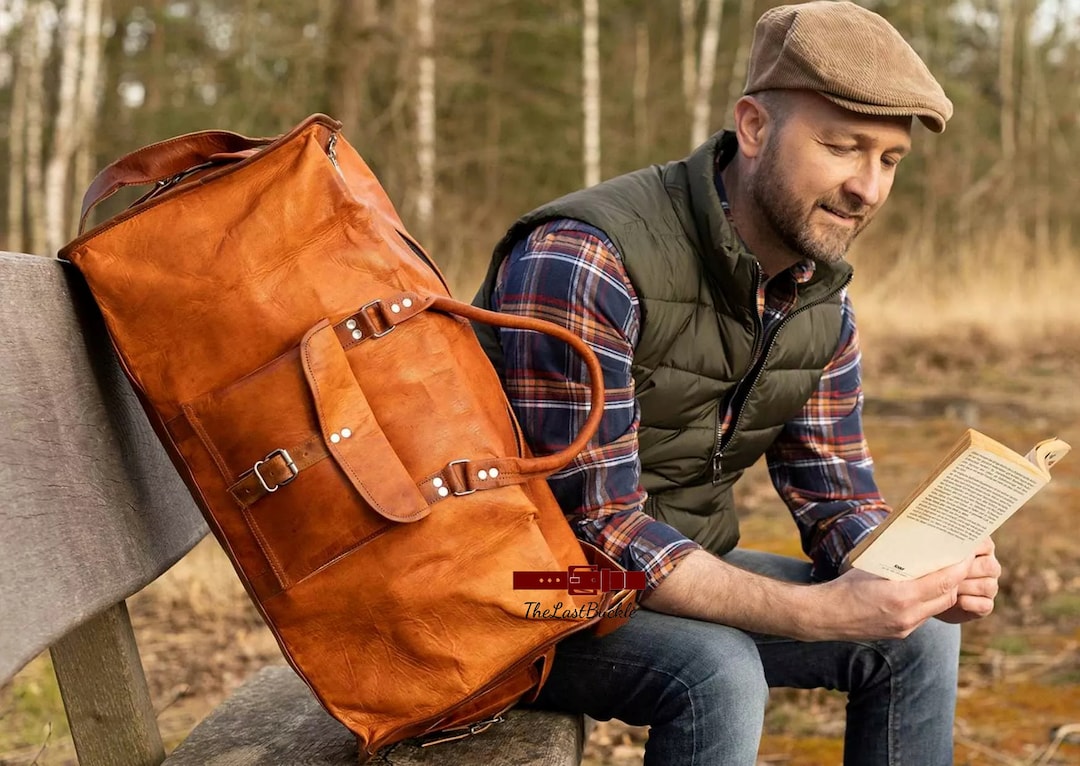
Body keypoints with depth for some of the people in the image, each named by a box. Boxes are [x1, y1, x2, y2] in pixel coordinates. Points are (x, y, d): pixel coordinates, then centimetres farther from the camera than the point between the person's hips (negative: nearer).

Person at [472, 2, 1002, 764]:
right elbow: (595, 528, -30)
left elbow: (837, 496, 4)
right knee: (715, 676, -32)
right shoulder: (582, 260, -28)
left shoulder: (822, 299, -1)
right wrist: (817, 610, -37)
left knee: (917, 636, -1)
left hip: (680, 572, 8)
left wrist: (924, 572, -20)